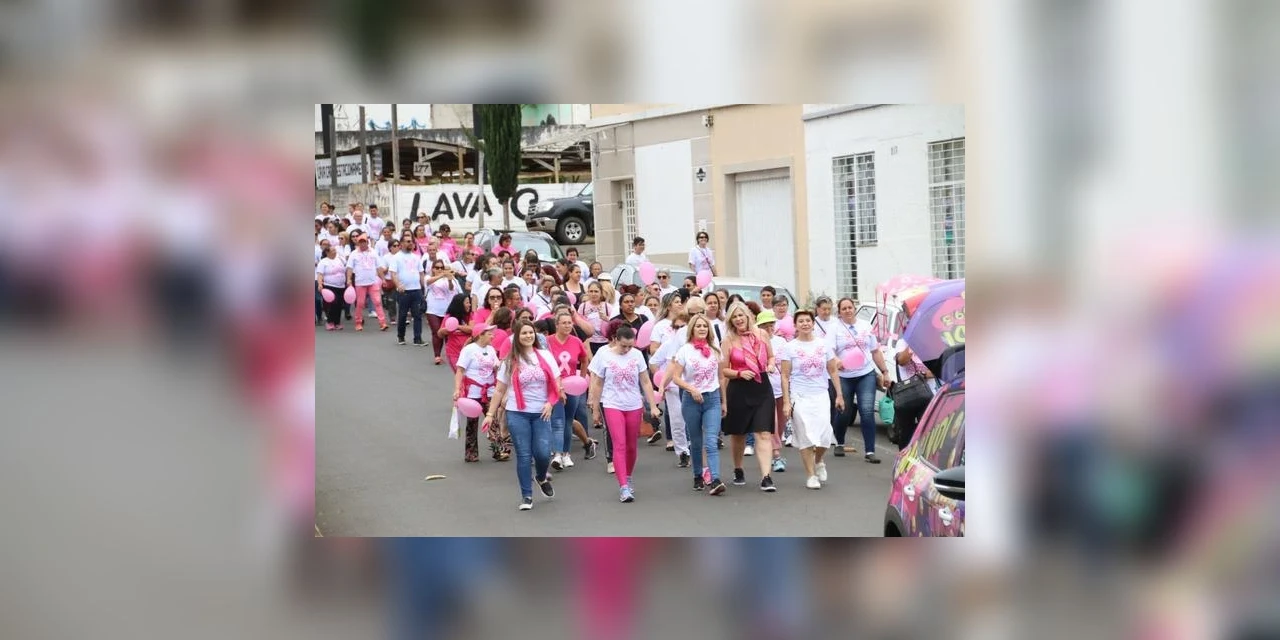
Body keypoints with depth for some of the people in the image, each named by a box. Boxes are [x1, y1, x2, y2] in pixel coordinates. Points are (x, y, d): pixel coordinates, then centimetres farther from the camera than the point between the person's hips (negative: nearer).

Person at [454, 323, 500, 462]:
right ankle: (471, 454, 12)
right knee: (472, 423, 4)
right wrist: (457, 390, -23)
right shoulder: (469, 350, -10)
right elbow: (460, 371, -13)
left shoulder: (491, 349, 9)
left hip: (489, 391, 5)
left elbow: (497, 368, 13)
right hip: (473, 392, -5)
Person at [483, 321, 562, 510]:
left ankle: (542, 477, 25)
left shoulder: (545, 355, 5)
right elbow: (500, 390, 5)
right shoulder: (510, 361, 2)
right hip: (517, 414, -1)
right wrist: (490, 413, 1)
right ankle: (526, 496, 9)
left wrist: (550, 403, -9)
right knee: (524, 455, -1)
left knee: (543, 452, -8)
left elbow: (556, 383, 7)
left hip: (541, 413, 1)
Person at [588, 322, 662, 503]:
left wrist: (653, 405, 1)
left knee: (631, 445, 11)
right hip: (612, 405, -3)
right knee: (619, 445, -11)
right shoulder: (604, 354, -6)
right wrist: (595, 409, 3)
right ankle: (623, 487, -13)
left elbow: (645, 382, 4)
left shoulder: (636, 355, -1)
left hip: (634, 405, 3)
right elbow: (597, 384, 1)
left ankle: (628, 478, 32)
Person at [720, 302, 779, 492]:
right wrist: (739, 373, -18)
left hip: (762, 388, 1)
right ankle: (738, 471, 36)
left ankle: (766, 477, -14)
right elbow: (723, 370, -2)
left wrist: (771, 365, -3)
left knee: (764, 433, -9)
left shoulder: (761, 334, 4)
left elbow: (771, 356, 18)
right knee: (738, 433, 14)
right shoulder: (728, 341, -3)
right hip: (739, 390, -1)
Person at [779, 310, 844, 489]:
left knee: (824, 433, -10)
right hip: (799, 397, -2)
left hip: (821, 395, 2)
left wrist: (839, 395, 8)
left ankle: (818, 461, 21)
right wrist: (786, 402, -6)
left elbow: (833, 371, 13)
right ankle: (811, 475, 7)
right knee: (806, 437, -4)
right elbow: (785, 376, 0)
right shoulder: (789, 347, 2)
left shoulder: (824, 344, 9)